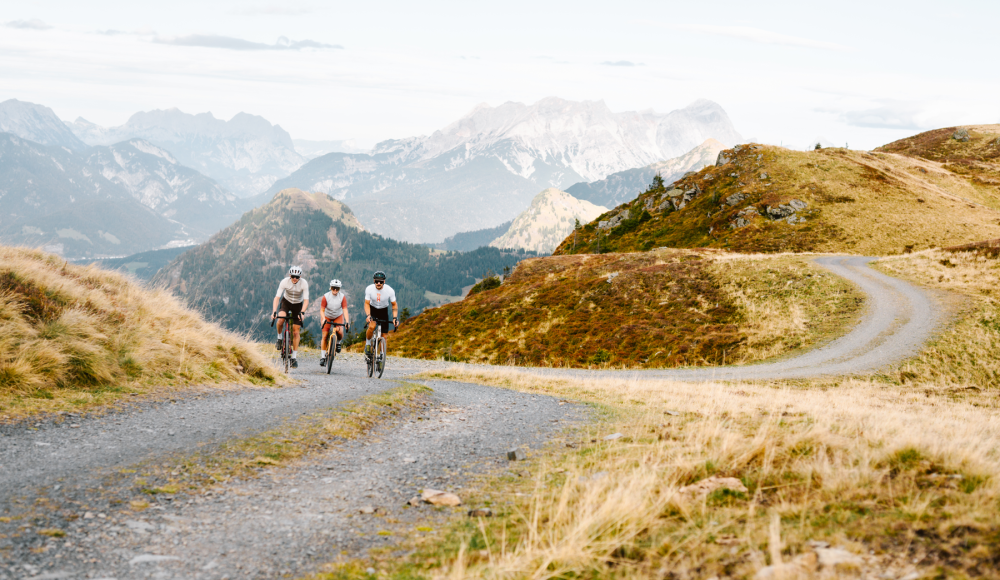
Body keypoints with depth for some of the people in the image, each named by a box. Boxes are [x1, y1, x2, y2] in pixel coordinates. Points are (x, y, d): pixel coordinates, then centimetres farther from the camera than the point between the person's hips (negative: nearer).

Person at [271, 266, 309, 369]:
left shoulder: (304, 283, -25)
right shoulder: (285, 282, -25)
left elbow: (306, 300, -28)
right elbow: (277, 297, -29)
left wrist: (302, 312, -44)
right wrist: (274, 312, -41)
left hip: (298, 305, 0)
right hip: (286, 302, 0)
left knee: (296, 332, -4)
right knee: (281, 319, -33)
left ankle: (294, 357, 5)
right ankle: (279, 338, -5)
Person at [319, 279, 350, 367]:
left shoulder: (342, 297, -21)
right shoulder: (326, 296, -22)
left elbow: (345, 310, -26)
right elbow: (322, 310, -21)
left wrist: (347, 322, -38)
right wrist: (323, 319, -39)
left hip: (338, 316, 0)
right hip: (327, 317, 0)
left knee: (339, 331, -27)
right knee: (325, 336, -8)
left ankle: (338, 342, 8)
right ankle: (323, 357, 2)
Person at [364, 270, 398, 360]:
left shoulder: (390, 290, -23)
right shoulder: (369, 289, -23)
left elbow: (394, 305, -10)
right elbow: (367, 304, -20)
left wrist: (395, 317, -23)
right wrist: (368, 315, -37)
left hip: (383, 311, 1)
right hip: (372, 309, -1)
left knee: (384, 336, -4)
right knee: (371, 326, -30)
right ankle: (368, 344, -3)